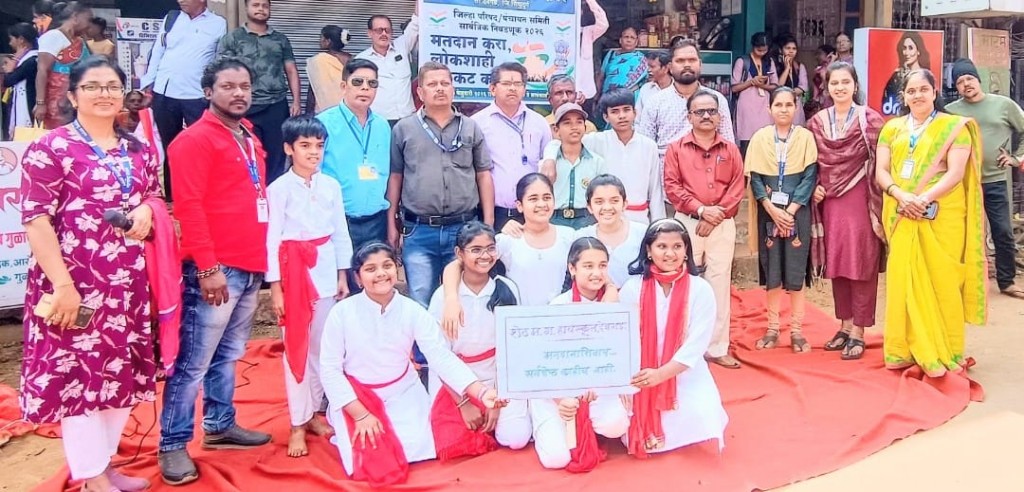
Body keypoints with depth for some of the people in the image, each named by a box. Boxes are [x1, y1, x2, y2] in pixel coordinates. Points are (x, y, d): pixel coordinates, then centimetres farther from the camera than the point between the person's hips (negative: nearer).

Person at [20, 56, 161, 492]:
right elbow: (36, 221, -12)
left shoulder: (139, 150, 12)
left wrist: (147, 210, -2)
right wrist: (62, 284, -18)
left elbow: (156, 197, 24)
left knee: (123, 373, 12)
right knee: (77, 375, 2)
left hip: (128, 284, 6)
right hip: (76, 284, -6)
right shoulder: (51, 148, -7)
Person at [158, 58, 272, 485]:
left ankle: (219, 425, 29)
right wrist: (208, 267, -19)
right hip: (216, 270, -8)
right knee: (194, 361, -2)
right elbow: (188, 207, -15)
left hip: (251, 266, 8)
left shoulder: (249, 138, 17)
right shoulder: (195, 140, -8)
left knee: (229, 354, 17)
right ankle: (173, 445, 8)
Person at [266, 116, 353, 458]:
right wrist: (275, 287, -11)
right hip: (294, 272, -4)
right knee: (296, 347, 2)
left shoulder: (331, 186, 4)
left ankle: (312, 413, 25)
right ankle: (297, 425, 10)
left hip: (326, 272, 4)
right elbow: (272, 239, -8)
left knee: (322, 347, 11)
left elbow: (340, 233, 9)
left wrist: (342, 276, 9)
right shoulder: (279, 188, -7)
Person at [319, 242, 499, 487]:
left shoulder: (414, 311, -12)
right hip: (356, 397, -2)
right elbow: (329, 369, -11)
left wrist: (481, 392, -32)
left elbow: (442, 357, -18)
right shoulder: (342, 312, -17)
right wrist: (360, 415, -17)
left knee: (415, 449, -16)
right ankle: (350, 429, 17)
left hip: (402, 393, 2)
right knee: (372, 464, -17)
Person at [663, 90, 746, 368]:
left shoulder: (730, 150, 10)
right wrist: (700, 209, -14)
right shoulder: (676, 149, 4)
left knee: (719, 283, 2)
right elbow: (671, 186, -4)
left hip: (723, 224, 1)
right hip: (687, 222, -1)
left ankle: (717, 347, 8)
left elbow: (738, 187, 2)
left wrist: (717, 213, -11)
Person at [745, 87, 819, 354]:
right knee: (771, 270, 3)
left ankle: (796, 330, 7)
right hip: (768, 213, 1)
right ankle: (772, 328, 12)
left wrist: (790, 210, -12)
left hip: (797, 212, -1)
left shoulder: (806, 137, 1)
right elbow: (755, 178, 0)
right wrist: (772, 210, -11)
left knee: (796, 271, 0)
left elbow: (810, 177, -3)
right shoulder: (760, 137, 4)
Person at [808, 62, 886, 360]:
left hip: (860, 199, -4)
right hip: (830, 201, 4)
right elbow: (811, 163, 15)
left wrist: (877, 202, -13)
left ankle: (858, 333, 7)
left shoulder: (870, 119, -3)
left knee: (860, 264, -1)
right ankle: (845, 325, 21)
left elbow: (881, 163, -7)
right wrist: (814, 187, -2)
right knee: (836, 264, 9)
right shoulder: (817, 122, 8)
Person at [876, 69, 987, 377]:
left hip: (941, 216, -3)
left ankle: (943, 353, 6)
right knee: (904, 280, 2)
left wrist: (924, 199, -21)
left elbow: (956, 173, -8)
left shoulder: (954, 127, 3)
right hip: (901, 217, 3)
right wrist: (902, 195, -15)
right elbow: (881, 172, 4)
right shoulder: (892, 128, 12)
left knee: (940, 281, -2)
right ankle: (905, 350, 9)